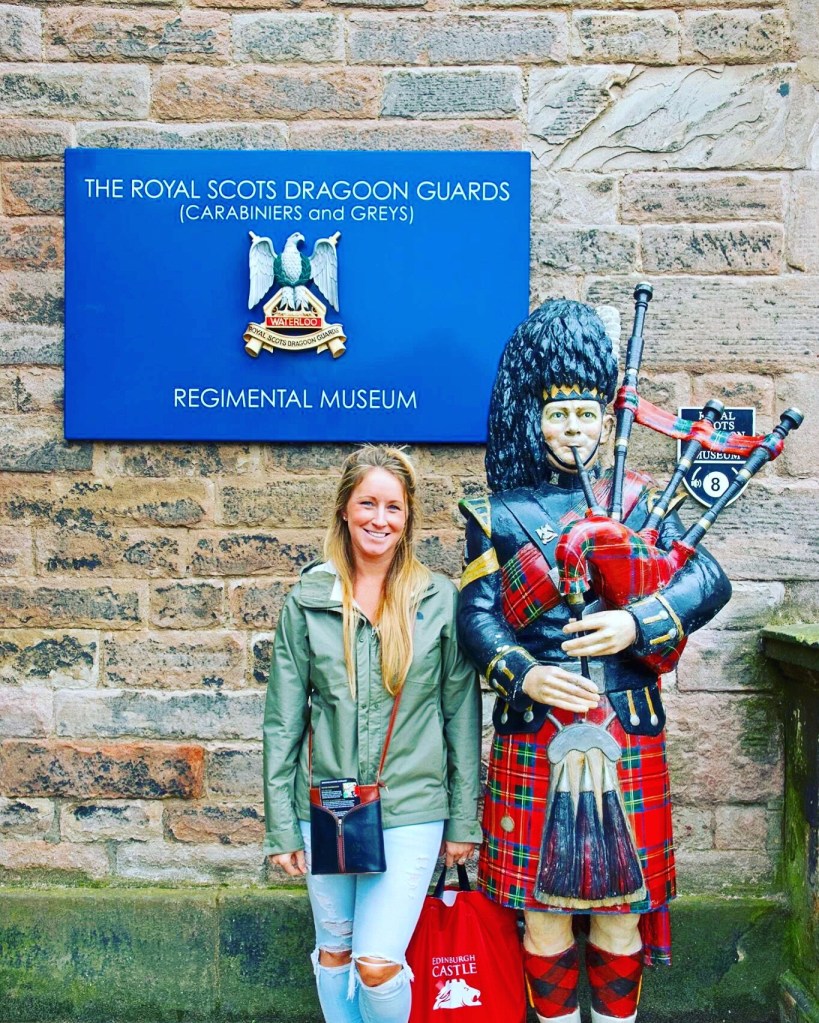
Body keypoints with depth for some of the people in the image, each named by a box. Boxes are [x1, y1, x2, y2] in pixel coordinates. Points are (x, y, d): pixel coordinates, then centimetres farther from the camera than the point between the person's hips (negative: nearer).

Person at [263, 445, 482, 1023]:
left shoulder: (441, 600, -4)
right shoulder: (308, 600, -1)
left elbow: (462, 715, 0)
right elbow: (283, 719, 2)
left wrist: (464, 821, 1)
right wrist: (281, 824, 1)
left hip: (411, 809, -2)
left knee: (379, 965, -5)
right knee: (333, 952, 17)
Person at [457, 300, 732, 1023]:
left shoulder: (637, 500, 7)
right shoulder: (497, 516, 4)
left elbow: (710, 579, -3)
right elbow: (476, 614, -5)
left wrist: (637, 623, -19)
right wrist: (522, 672, -23)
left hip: (628, 735, 1)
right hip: (535, 732, -1)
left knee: (621, 905, 12)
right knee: (542, 901, 10)